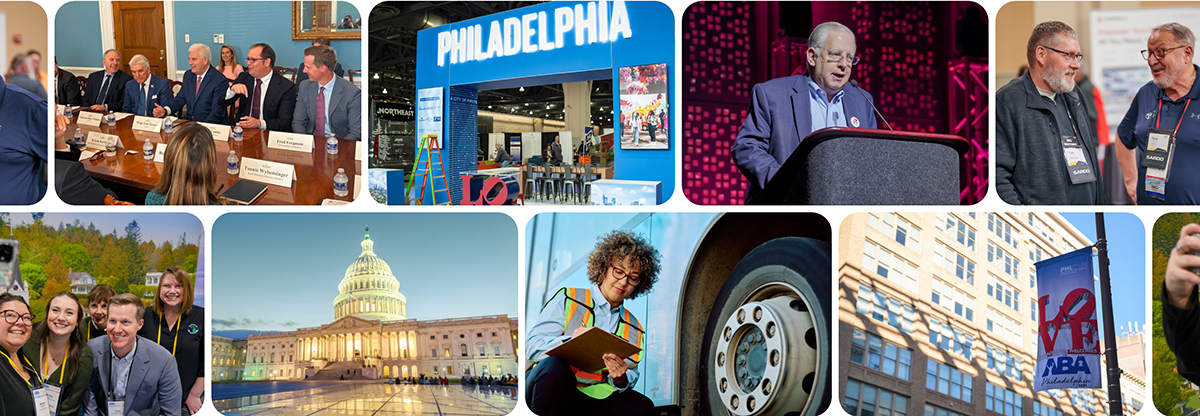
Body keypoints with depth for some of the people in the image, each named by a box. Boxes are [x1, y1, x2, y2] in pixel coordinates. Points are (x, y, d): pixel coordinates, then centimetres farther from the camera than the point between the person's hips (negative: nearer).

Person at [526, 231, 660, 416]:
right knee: (555, 366, -37)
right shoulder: (567, 300, 8)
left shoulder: (634, 330, 20)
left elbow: (630, 378, 13)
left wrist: (620, 380, -13)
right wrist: (569, 343, -23)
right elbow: (533, 345, -3)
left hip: (595, 399, 4)